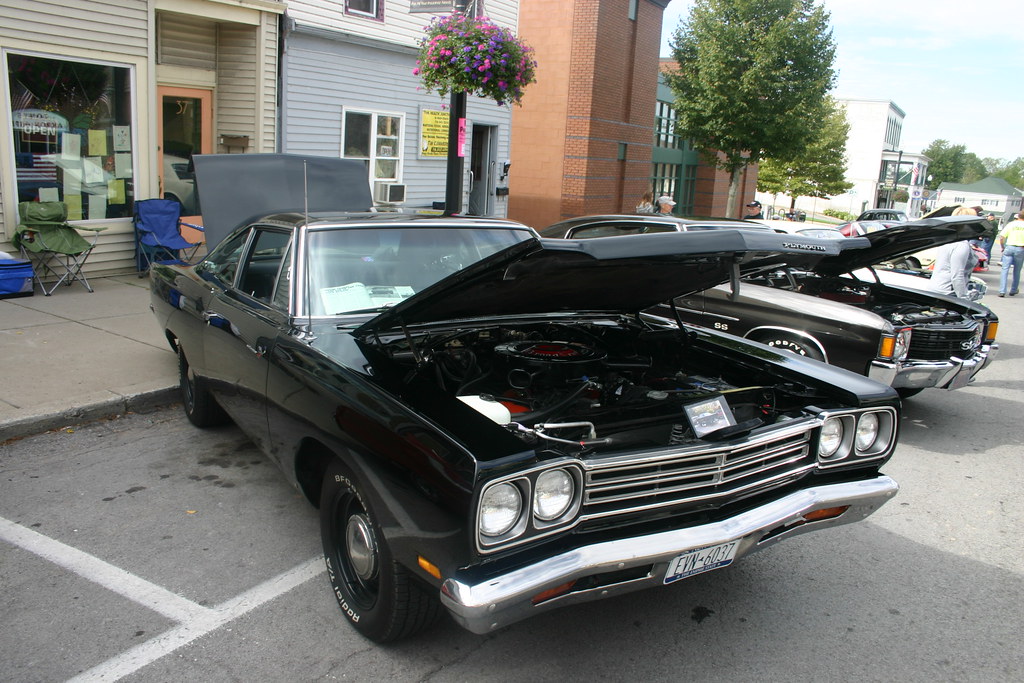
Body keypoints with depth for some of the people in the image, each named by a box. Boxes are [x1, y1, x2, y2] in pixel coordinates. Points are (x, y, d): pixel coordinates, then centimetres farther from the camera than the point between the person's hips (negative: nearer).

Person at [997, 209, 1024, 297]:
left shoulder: (1011, 224, 3)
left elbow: (1001, 237, -3)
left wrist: (1002, 247, 10)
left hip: (1009, 247, 0)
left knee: (1005, 269, -1)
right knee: (1017, 271, 14)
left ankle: (1002, 291, -11)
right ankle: (1013, 290, 25)